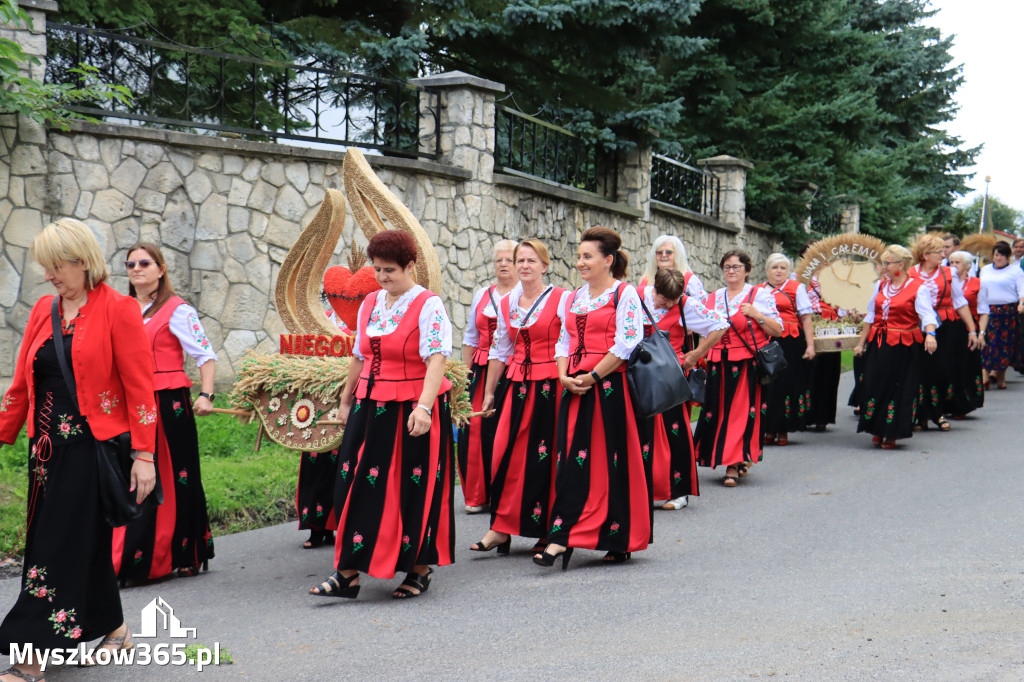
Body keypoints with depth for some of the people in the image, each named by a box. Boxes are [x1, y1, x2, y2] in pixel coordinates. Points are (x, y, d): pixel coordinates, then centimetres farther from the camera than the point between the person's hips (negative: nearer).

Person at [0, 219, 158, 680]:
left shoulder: (118, 310, -6)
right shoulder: (43, 310, 11)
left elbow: (139, 386, -9)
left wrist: (144, 455, -13)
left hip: (95, 446, -6)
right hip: (49, 446, 6)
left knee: (65, 544, -6)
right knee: (88, 540, 11)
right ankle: (114, 630, 28)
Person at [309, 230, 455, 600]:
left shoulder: (428, 306, -10)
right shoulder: (370, 304, 11)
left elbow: (436, 361, -21)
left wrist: (423, 406, -32)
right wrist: (346, 399, 21)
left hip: (413, 412, -6)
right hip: (370, 409, 6)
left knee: (415, 491, 2)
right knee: (359, 487, 3)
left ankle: (420, 570, 16)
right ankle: (348, 574, 7)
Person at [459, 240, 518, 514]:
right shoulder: (482, 296, 16)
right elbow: (470, 339, 21)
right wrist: (466, 373, 14)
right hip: (482, 373, 4)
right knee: (476, 431, -2)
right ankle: (478, 495, 8)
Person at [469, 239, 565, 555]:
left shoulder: (560, 299, -3)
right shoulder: (507, 304, 12)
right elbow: (500, 351, 18)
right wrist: (488, 393, 18)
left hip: (550, 386, -4)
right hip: (516, 386, 5)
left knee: (545, 457, -2)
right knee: (505, 453, -3)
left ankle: (548, 531, 10)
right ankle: (501, 528, 4)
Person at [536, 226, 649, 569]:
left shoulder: (625, 294, -4)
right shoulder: (573, 298, 17)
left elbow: (627, 344, -13)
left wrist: (592, 378, -14)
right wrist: (565, 376, -1)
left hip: (613, 388, -6)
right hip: (575, 390, 6)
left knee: (616, 461, -1)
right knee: (572, 461, 1)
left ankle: (619, 541, 9)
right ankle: (561, 537, 3)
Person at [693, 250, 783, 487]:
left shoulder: (760, 295, 3)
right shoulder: (714, 298, 15)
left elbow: (777, 330, -1)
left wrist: (757, 315, -14)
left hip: (748, 363, -4)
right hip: (719, 364, 4)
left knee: (741, 411, -7)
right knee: (718, 411, 1)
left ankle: (733, 466, -4)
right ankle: (737, 459, 16)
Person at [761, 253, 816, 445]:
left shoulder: (796, 288, 7)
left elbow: (806, 318, 2)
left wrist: (810, 345, -5)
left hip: (790, 342, -2)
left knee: (787, 384, -1)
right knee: (766, 385, 0)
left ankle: (783, 430, 7)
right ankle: (769, 430, 9)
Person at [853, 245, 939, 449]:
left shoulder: (918, 287, -6)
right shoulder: (880, 285, 12)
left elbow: (927, 314, -19)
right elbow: (870, 317, 17)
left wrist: (930, 334, -37)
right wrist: (861, 343, 16)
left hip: (904, 347, -5)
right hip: (878, 344, 5)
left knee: (898, 389, 1)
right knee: (874, 385, 4)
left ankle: (891, 434, 11)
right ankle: (877, 431, 17)